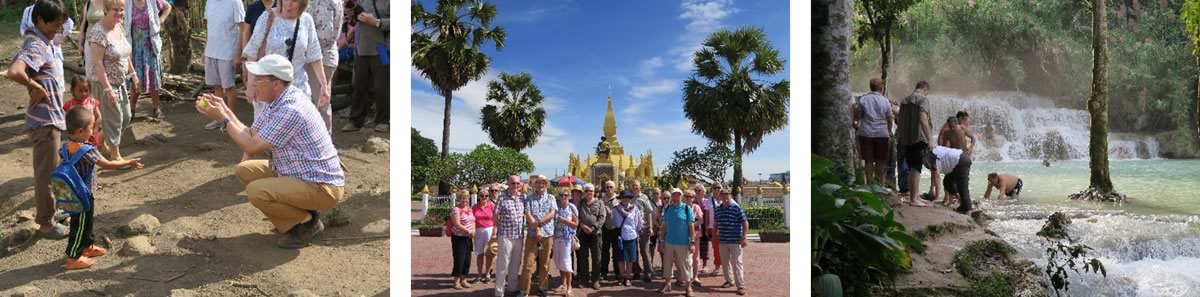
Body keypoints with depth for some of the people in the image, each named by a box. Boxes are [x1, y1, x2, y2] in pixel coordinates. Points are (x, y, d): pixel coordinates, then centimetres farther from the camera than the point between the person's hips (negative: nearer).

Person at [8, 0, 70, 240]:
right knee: (46, 172, 1)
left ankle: (47, 212, 35)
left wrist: (37, 86, 9)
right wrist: (37, 88, -23)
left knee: (48, 170, 21)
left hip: (50, 117, 10)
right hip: (45, 120, -10)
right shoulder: (36, 47, -22)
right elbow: (13, 73, -39)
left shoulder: (39, 42, 8)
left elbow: (17, 67, 21)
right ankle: (47, 223, 11)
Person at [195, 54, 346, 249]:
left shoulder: (291, 110, -27)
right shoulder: (275, 101, 4)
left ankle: (307, 222, -1)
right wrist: (226, 111, 1)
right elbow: (251, 135, 8)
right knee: (244, 170, 9)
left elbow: (252, 147, -21)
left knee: (256, 192, -24)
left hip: (321, 186, -10)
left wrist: (222, 119, -13)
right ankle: (297, 213, 14)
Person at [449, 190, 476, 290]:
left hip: (468, 237, 7)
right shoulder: (456, 209, -13)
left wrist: (474, 230, -2)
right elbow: (457, 224, -20)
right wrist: (468, 231, -21)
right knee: (459, 259, -5)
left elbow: (473, 221, 17)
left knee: (467, 259, 9)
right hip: (458, 237, -7)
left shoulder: (470, 209, 10)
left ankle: (463, 279, 20)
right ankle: (456, 281, 6)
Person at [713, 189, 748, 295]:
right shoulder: (717, 209, 4)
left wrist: (743, 238, -15)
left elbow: (745, 223, -10)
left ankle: (741, 285, -1)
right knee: (725, 262, 15)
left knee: (736, 263, -5)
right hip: (723, 241, 5)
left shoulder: (736, 208, -11)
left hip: (735, 241, -5)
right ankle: (729, 280, 32)